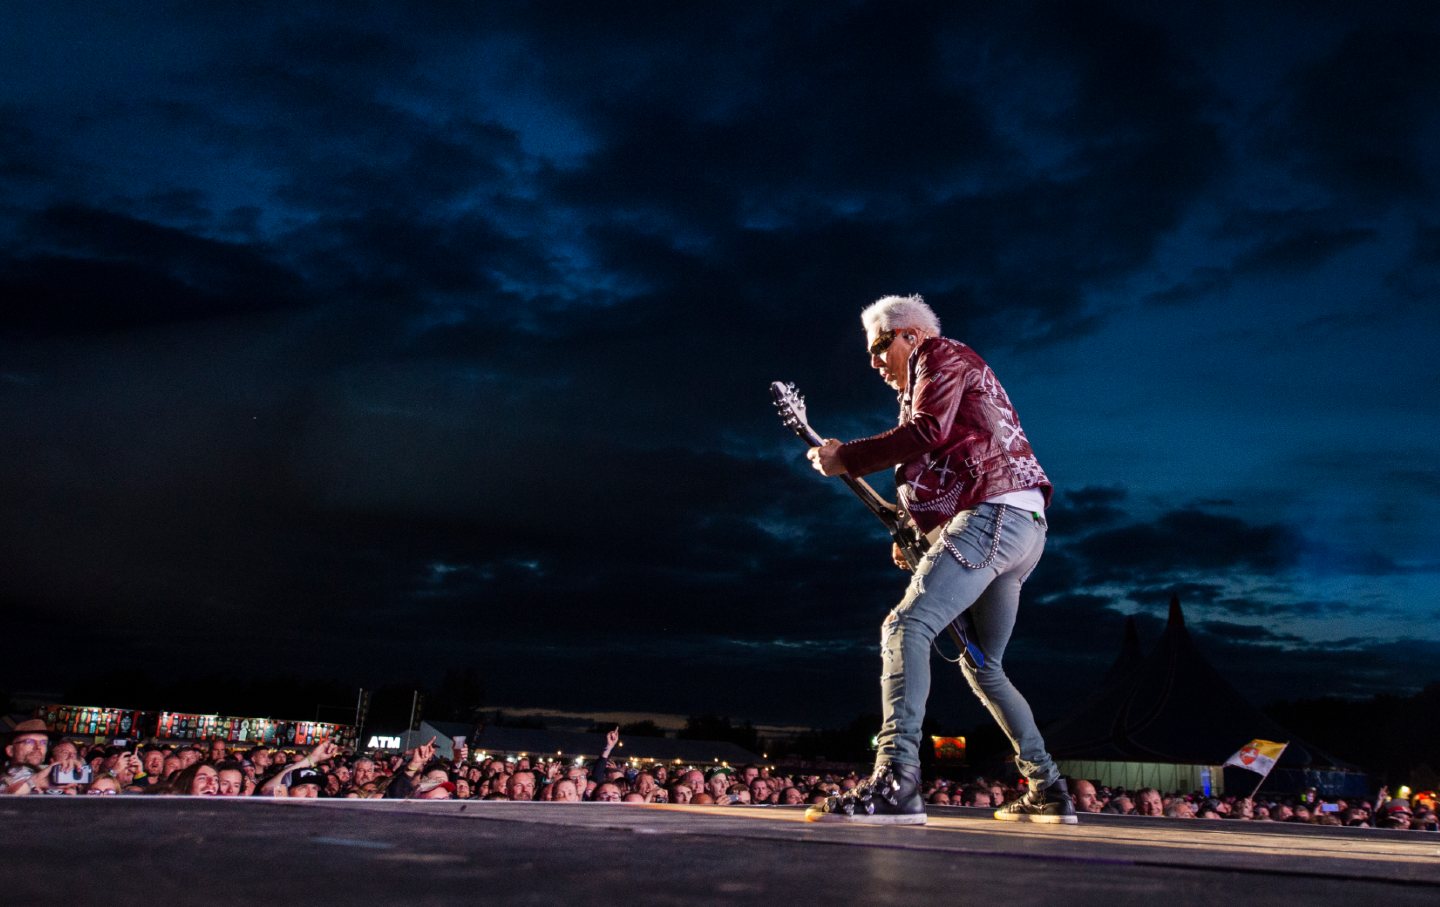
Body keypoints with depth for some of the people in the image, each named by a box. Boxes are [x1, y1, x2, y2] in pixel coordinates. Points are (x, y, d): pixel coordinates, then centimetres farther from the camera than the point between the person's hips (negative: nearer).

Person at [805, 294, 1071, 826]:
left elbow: (927, 430, -16)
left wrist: (846, 458, -11)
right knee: (981, 665, 17)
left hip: (993, 517, -11)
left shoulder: (942, 355, 3)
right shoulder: (937, 384, 31)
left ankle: (895, 785, -33)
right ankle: (1047, 792, 21)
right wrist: (914, 534, 15)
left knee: (906, 627, -22)